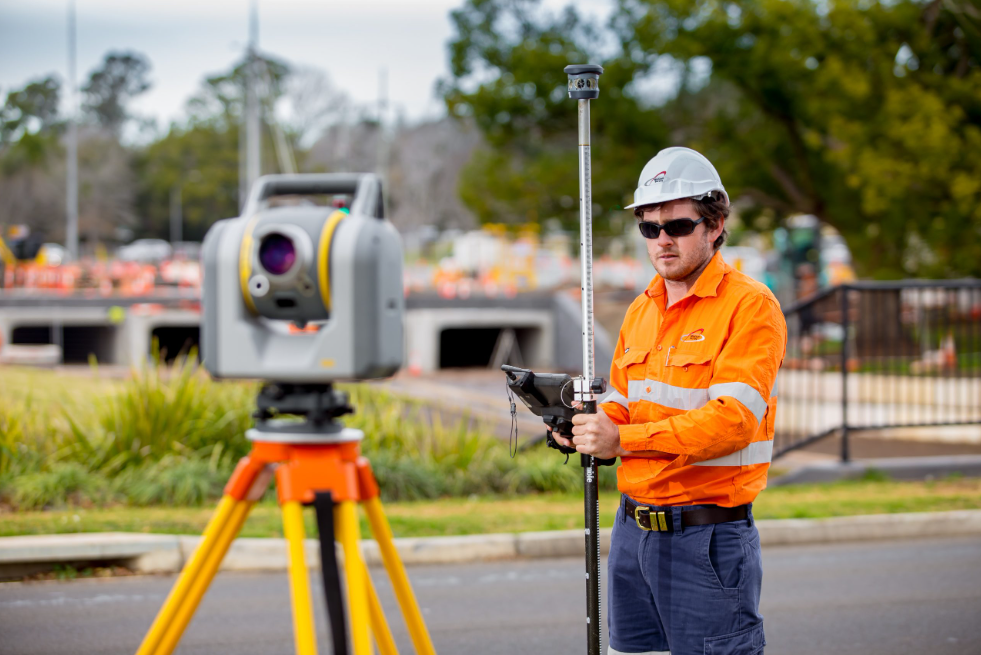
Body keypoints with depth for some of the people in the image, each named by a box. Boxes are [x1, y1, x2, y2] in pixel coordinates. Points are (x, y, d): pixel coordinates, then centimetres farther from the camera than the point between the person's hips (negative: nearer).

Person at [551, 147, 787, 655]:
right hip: (633, 529, 7)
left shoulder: (750, 306, -9)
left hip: (708, 536, -7)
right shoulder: (641, 310, 16)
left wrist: (624, 440, -25)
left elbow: (733, 420, -20)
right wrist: (587, 424, -3)